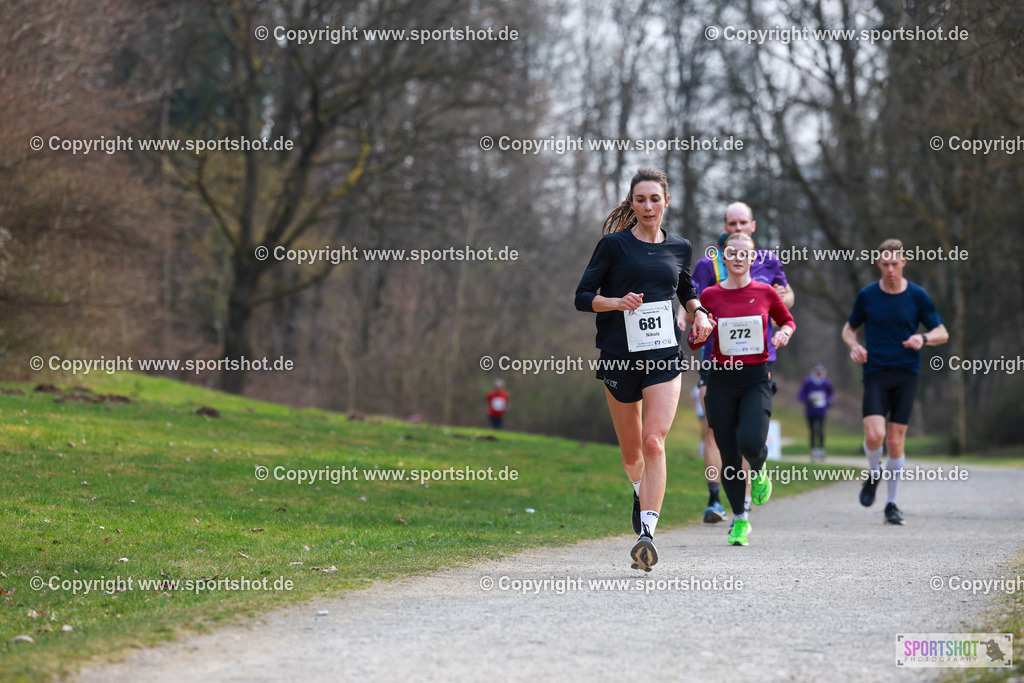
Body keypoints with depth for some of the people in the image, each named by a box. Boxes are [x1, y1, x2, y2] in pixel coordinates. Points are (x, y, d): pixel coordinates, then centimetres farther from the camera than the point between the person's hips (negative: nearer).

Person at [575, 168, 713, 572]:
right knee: (631, 451, 11)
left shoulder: (678, 248, 9)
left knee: (653, 443, -17)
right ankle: (641, 492, 45)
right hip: (619, 355, 0)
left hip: (664, 356, 0)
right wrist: (617, 302, -20)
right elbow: (583, 297, -2)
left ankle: (647, 532, -21)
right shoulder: (614, 244, 0)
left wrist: (699, 312, 9)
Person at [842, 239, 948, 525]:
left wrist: (923, 338, -15)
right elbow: (849, 329, 16)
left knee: (895, 440, -2)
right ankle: (873, 474, 15)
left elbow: (942, 333, 7)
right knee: (874, 434, -18)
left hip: (906, 374, 0)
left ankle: (892, 503, 12)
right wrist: (854, 346, -7)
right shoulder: (867, 295, 3)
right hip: (875, 374, 0)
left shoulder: (918, 296, 2)